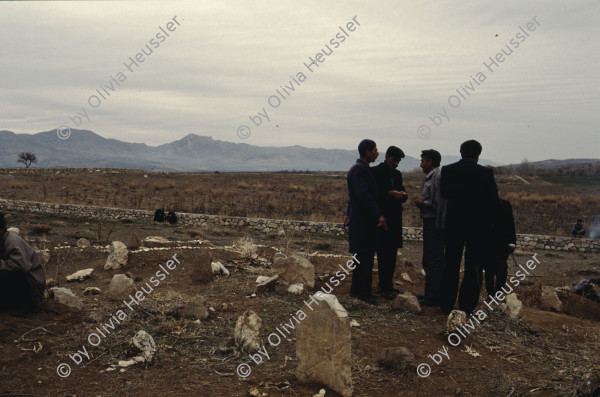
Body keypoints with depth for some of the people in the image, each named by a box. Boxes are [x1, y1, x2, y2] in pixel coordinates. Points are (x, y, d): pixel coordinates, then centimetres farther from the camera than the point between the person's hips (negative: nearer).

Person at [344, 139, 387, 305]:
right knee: (364, 257, -5)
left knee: (362, 257, 14)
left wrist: (349, 214, 27)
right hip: (362, 221, -10)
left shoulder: (361, 168, 17)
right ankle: (363, 292, 2)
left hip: (364, 219, 10)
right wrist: (379, 215, -24)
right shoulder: (358, 169, -16)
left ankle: (357, 290, 22)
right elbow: (364, 195, -24)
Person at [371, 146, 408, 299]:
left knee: (392, 253, 11)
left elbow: (401, 190, 18)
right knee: (384, 253, -6)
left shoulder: (397, 174, 17)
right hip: (382, 217, -7)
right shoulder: (375, 172, -4)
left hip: (395, 218, 7)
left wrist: (403, 194, -5)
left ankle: (387, 284, 20)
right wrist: (388, 193, -21)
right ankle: (384, 287, 0)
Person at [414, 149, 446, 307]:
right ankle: (434, 294, 24)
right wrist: (422, 202, 5)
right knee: (436, 260, 15)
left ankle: (432, 297, -1)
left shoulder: (438, 177, -15)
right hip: (430, 223, 10)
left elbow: (438, 203, -22)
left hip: (434, 224, -10)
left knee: (432, 260, -6)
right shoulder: (430, 177, 16)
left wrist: (422, 203, -10)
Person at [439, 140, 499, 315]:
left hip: (453, 224, 3)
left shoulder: (447, 170, -3)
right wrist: (488, 220, 8)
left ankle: (446, 304, 18)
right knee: (474, 267, 7)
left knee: (451, 265, 12)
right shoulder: (485, 173, -11)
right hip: (478, 225, -3)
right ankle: (466, 306, 9)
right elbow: (493, 202, -8)